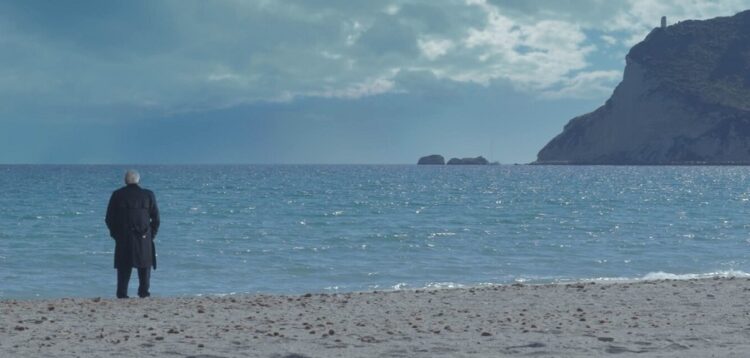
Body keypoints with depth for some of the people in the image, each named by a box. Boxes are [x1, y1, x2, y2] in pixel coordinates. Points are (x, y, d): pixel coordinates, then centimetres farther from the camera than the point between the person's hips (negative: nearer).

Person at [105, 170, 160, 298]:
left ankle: (122, 293, -1)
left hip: (123, 236, 0)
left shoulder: (117, 195, 2)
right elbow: (155, 217, 2)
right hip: (144, 238, 0)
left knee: (123, 265, 6)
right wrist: (152, 233, 11)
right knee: (145, 263, 11)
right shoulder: (148, 195, 1)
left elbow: (109, 218, 3)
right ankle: (143, 291, 6)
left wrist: (115, 233, 13)